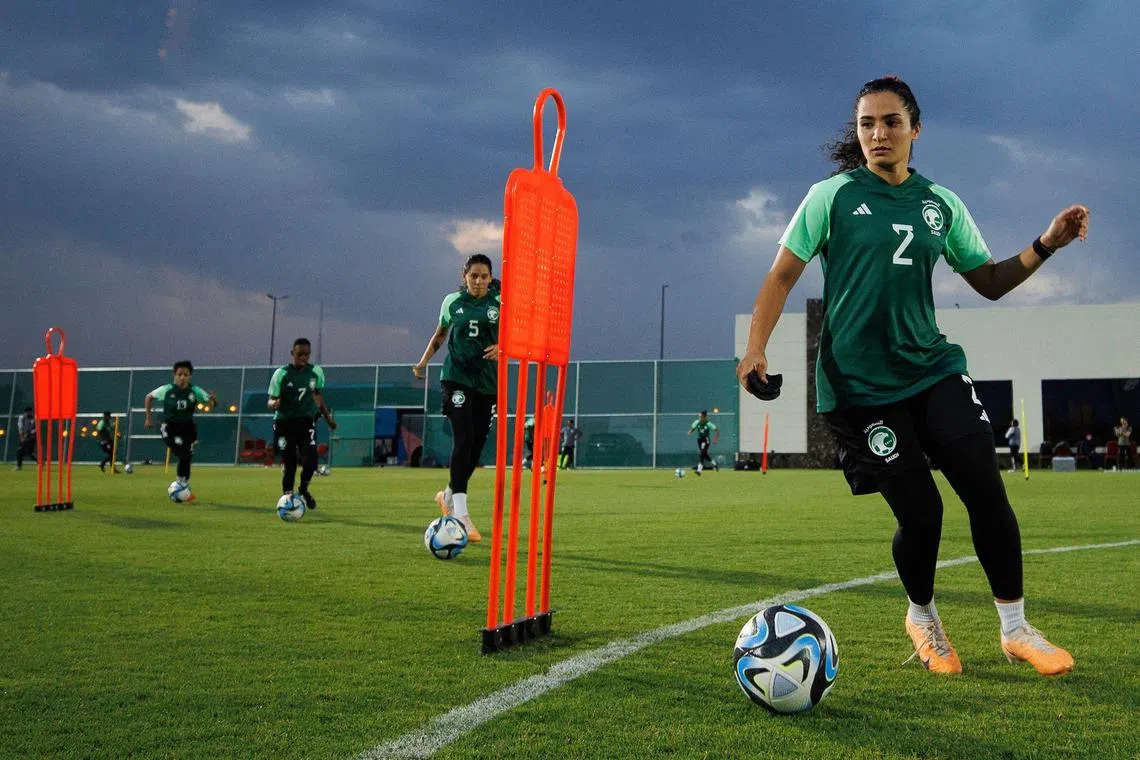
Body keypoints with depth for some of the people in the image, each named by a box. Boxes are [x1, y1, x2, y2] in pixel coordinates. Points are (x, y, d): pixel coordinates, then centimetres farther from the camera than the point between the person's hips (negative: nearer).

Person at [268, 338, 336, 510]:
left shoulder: (316, 372, 2)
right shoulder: (281, 374, -8)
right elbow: (271, 400, -6)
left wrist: (328, 417, 17)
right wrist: (274, 403, -29)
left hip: (307, 421, 2)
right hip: (285, 423, -2)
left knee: (310, 461, -13)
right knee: (289, 463, 1)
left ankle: (303, 489, 14)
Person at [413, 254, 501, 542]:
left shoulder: (500, 302, 2)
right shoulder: (452, 301, 5)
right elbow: (440, 335, 19)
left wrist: (502, 347, -20)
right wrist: (423, 361, 8)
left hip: (487, 381, 2)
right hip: (457, 378, -2)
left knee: (477, 445, 8)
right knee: (463, 439, -17)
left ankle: (448, 495, 33)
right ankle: (461, 513, -20)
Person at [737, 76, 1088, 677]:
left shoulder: (941, 203, 9)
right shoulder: (832, 196, -2)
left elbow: (990, 282, 15)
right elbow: (782, 275, -1)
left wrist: (1045, 246, -1)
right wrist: (756, 349, -13)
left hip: (933, 368, 4)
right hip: (859, 385, -4)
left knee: (986, 492, -7)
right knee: (920, 514, -5)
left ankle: (1016, 630, 11)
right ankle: (922, 617, 25)